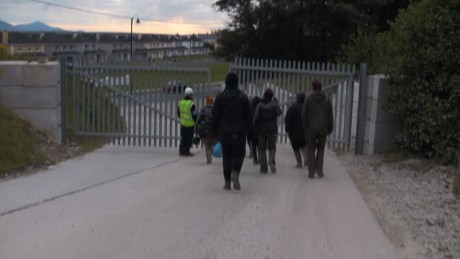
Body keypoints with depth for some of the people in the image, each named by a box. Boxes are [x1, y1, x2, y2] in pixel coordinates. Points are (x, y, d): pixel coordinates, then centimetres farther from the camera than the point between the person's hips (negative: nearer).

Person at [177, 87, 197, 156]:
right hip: (190, 124, -6)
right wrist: (196, 122, 1)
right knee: (189, 138, 3)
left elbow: (178, 113, 11)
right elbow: (194, 115, -15)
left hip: (183, 124, 6)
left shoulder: (180, 102, 2)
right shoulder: (191, 104, -18)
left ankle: (181, 150, 17)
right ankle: (186, 151, 4)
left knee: (183, 138, 15)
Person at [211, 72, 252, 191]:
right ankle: (235, 173, -16)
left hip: (224, 132, 1)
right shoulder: (243, 96, 0)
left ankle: (227, 182, 8)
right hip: (239, 131, -1)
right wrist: (249, 131, 7)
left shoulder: (220, 96, -1)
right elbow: (248, 115, 1)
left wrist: (216, 131, 9)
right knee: (239, 154, 10)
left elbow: (215, 115, 0)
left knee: (226, 156, 8)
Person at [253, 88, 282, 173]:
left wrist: (256, 127, 7)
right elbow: (280, 112, 14)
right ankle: (271, 160, -23)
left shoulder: (260, 105, -4)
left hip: (262, 130, 0)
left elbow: (255, 118, -7)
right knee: (272, 147, 7)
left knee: (262, 148, 7)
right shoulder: (274, 104, -4)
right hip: (272, 129, 0)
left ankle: (263, 167, 5)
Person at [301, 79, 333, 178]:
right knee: (320, 149, 15)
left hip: (311, 129, -2)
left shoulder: (308, 99, -4)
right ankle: (319, 170, 7)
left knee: (310, 149, 8)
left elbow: (304, 114, -5)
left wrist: (305, 127, 3)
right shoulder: (327, 100, 2)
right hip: (323, 129, 2)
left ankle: (311, 171, 1)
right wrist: (330, 129, 10)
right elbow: (330, 116, 3)